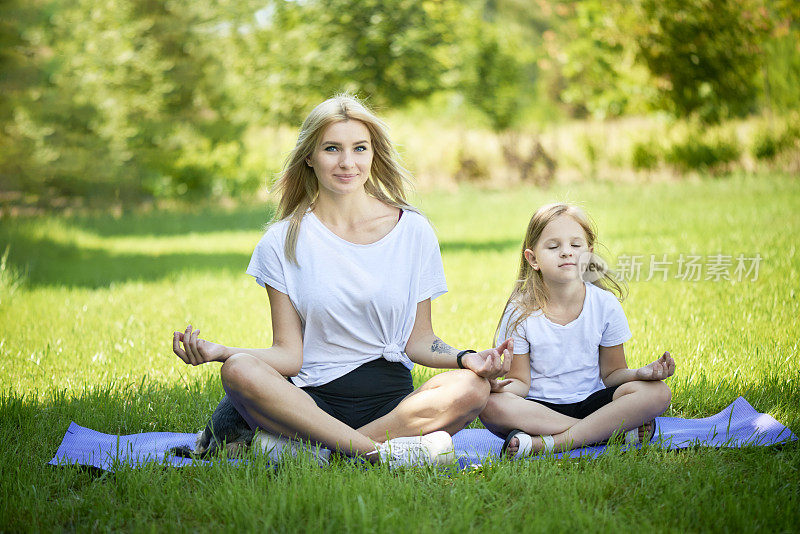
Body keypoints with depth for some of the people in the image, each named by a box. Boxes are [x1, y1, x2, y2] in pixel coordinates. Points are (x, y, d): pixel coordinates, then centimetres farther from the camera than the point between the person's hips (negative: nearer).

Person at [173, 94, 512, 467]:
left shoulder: (413, 231, 6)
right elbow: (289, 355, 0)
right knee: (239, 370, -31)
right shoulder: (282, 243, 3)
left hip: (391, 398, 2)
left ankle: (296, 445, -26)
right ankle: (381, 451, -33)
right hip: (311, 398, -1)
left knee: (472, 388, -29)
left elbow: (418, 340, 8)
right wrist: (219, 352, -18)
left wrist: (466, 358, -12)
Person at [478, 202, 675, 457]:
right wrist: (502, 386, -28)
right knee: (491, 404, -34)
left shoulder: (605, 304, -2)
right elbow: (521, 383, -4)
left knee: (657, 392, -23)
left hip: (591, 402, 1)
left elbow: (611, 374, 5)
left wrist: (640, 373, -17)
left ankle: (546, 443, -30)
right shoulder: (520, 312, -6)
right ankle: (622, 430, -28)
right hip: (539, 406, -1)